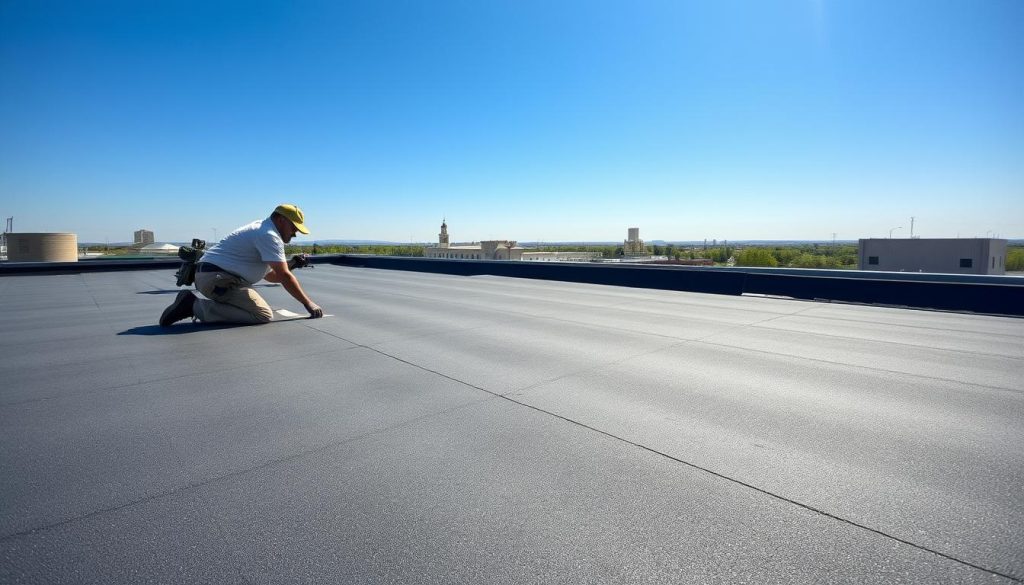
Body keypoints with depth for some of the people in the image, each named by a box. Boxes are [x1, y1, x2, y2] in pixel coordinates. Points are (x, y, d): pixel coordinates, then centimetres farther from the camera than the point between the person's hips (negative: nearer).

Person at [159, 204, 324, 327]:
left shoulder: (261, 229, 20)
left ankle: (192, 304, 11)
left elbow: (271, 275, 22)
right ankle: (197, 307, -14)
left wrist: (291, 263, 11)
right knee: (263, 315, -17)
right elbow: (285, 277, -15)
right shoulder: (269, 235, -12)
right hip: (218, 278, -11)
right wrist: (308, 303, -11)